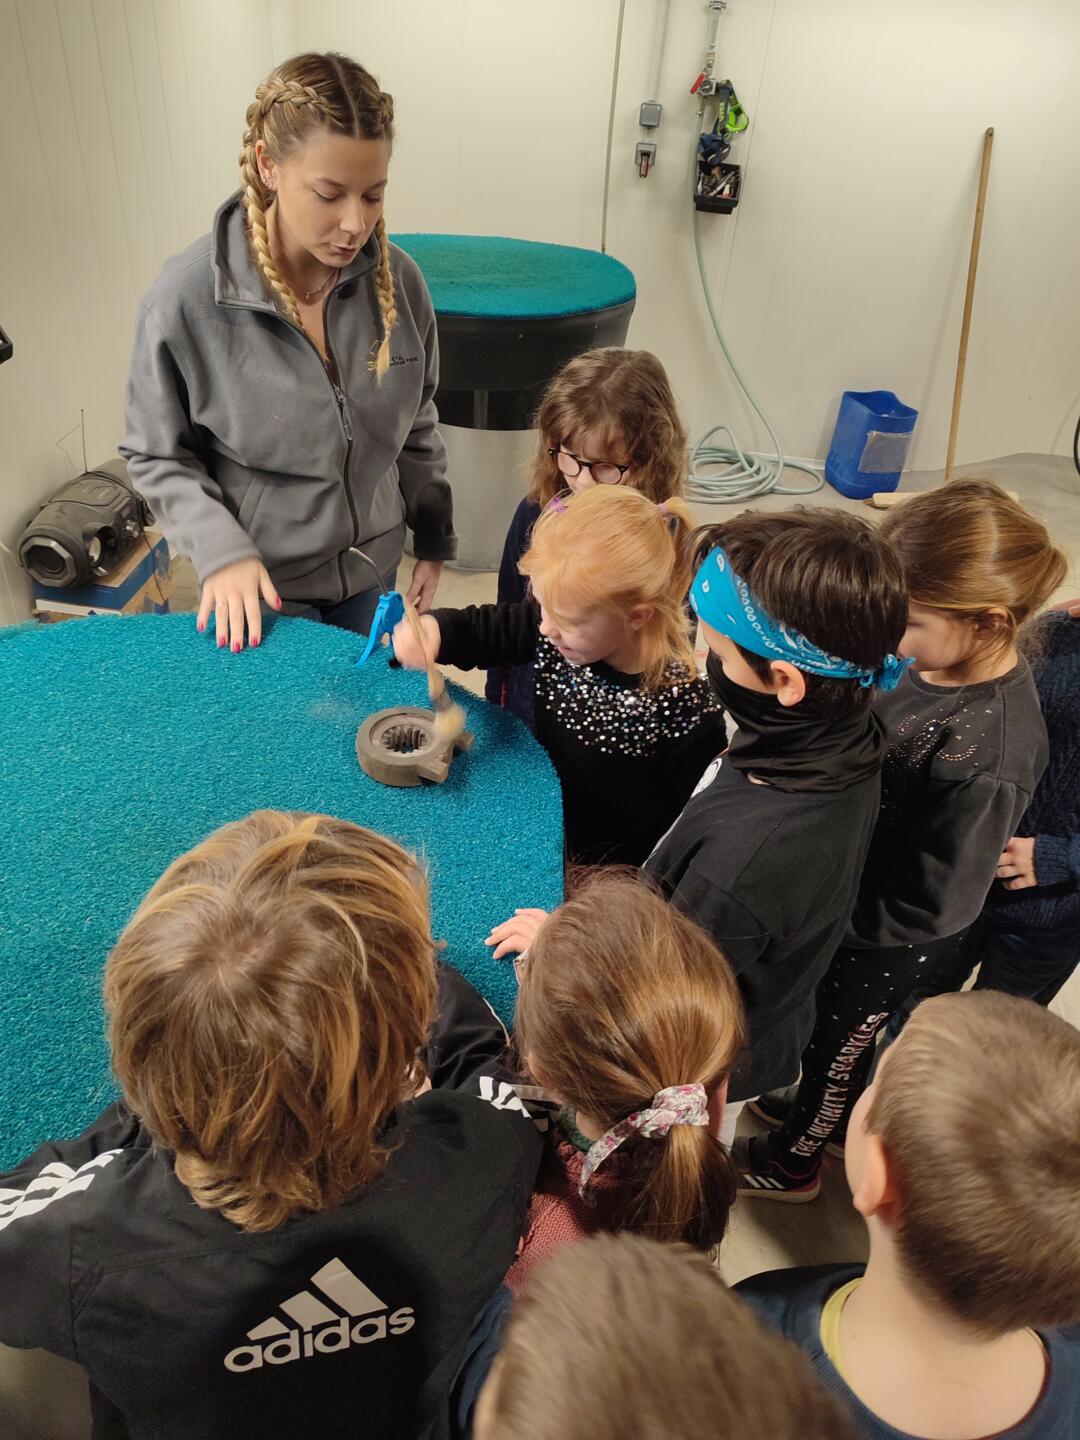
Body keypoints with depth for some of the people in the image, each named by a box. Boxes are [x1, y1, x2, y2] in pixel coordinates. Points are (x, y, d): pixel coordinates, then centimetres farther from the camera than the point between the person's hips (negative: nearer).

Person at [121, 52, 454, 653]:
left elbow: (416, 427, 3)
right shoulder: (186, 298, -20)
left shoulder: (397, 280, -11)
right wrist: (220, 549, -23)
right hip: (260, 588, -3)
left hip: (373, 572, 3)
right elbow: (157, 456, -9)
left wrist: (434, 540, 9)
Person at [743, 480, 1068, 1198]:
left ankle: (792, 1161, 54)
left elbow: (933, 906, -27)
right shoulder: (946, 655, -18)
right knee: (840, 1037, 32)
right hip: (851, 897, 6)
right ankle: (840, 1116, 63)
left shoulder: (987, 758, -39)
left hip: (885, 947, -6)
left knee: (834, 1042, 23)